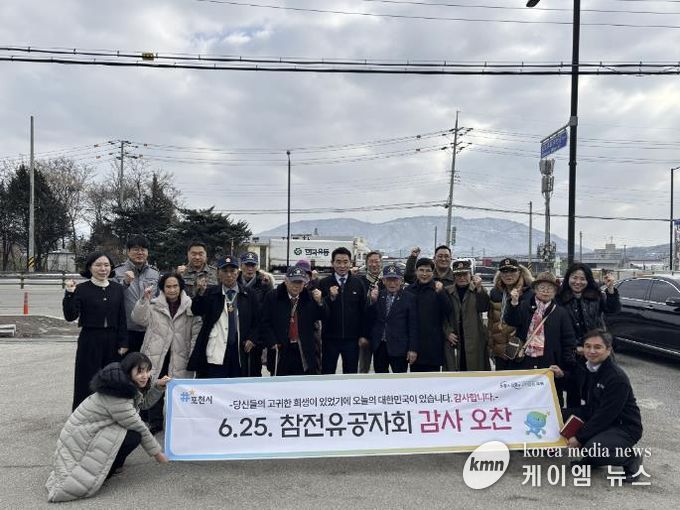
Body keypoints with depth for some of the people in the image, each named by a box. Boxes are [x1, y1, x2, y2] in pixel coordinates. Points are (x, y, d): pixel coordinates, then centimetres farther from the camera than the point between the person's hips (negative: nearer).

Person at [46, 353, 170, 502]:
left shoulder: (128, 385, -2)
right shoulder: (117, 397, -28)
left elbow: (144, 402, 13)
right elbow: (140, 429, -20)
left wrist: (159, 386, -4)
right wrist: (157, 452, -8)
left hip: (86, 429, 9)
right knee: (134, 435, -19)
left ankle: (113, 464, 12)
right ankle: (103, 473, -2)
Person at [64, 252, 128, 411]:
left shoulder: (117, 289, 6)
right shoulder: (82, 289, -4)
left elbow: (122, 318, 7)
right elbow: (70, 316, -10)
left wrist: (123, 343, 2)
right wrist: (69, 295, -22)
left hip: (112, 341, 3)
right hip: (89, 341, -3)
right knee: (88, 382, 2)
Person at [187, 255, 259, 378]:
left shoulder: (248, 295, 9)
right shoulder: (210, 293, 4)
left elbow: (256, 320, 14)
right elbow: (196, 311, -9)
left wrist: (252, 338, -2)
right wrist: (200, 294, -27)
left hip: (239, 352, 2)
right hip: (214, 353, -2)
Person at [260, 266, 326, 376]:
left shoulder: (310, 297, 3)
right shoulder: (272, 297, -2)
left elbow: (321, 317, 0)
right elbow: (265, 323, -2)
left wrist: (319, 302, -18)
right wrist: (272, 343, -10)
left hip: (305, 352, 1)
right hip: (281, 351, -1)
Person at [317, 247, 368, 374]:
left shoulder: (357, 283, 2)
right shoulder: (324, 283, -2)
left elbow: (363, 310, 5)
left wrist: (363, 335, 2)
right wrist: (330, 297, -19)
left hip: (352, 338, 1)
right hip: (330, 338, -1)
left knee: (351, 374, 10)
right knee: (327, 374, 7)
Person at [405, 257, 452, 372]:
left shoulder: (438, 289, 0)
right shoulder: (409, 290, 9)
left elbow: (448, 311, -10)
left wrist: (440, 293, -22)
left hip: (433, 343, -3)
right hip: (414, 342, 3)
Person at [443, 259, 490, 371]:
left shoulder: (478, 291, 6)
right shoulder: (447, 292, 8)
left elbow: (484, 308, -10)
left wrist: (479, 288, -20)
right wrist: (448, 332, -5)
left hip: (475, 341, -1)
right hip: (454, 342, 1)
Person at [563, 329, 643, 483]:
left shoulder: (618, 378, -25)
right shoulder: (586, 368, -1)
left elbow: (605, 416, -26)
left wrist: (579, 437, -22)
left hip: (624, 428, -8)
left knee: (593, 447, -32)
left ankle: (631, 459, -1)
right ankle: (592, 458, 10)